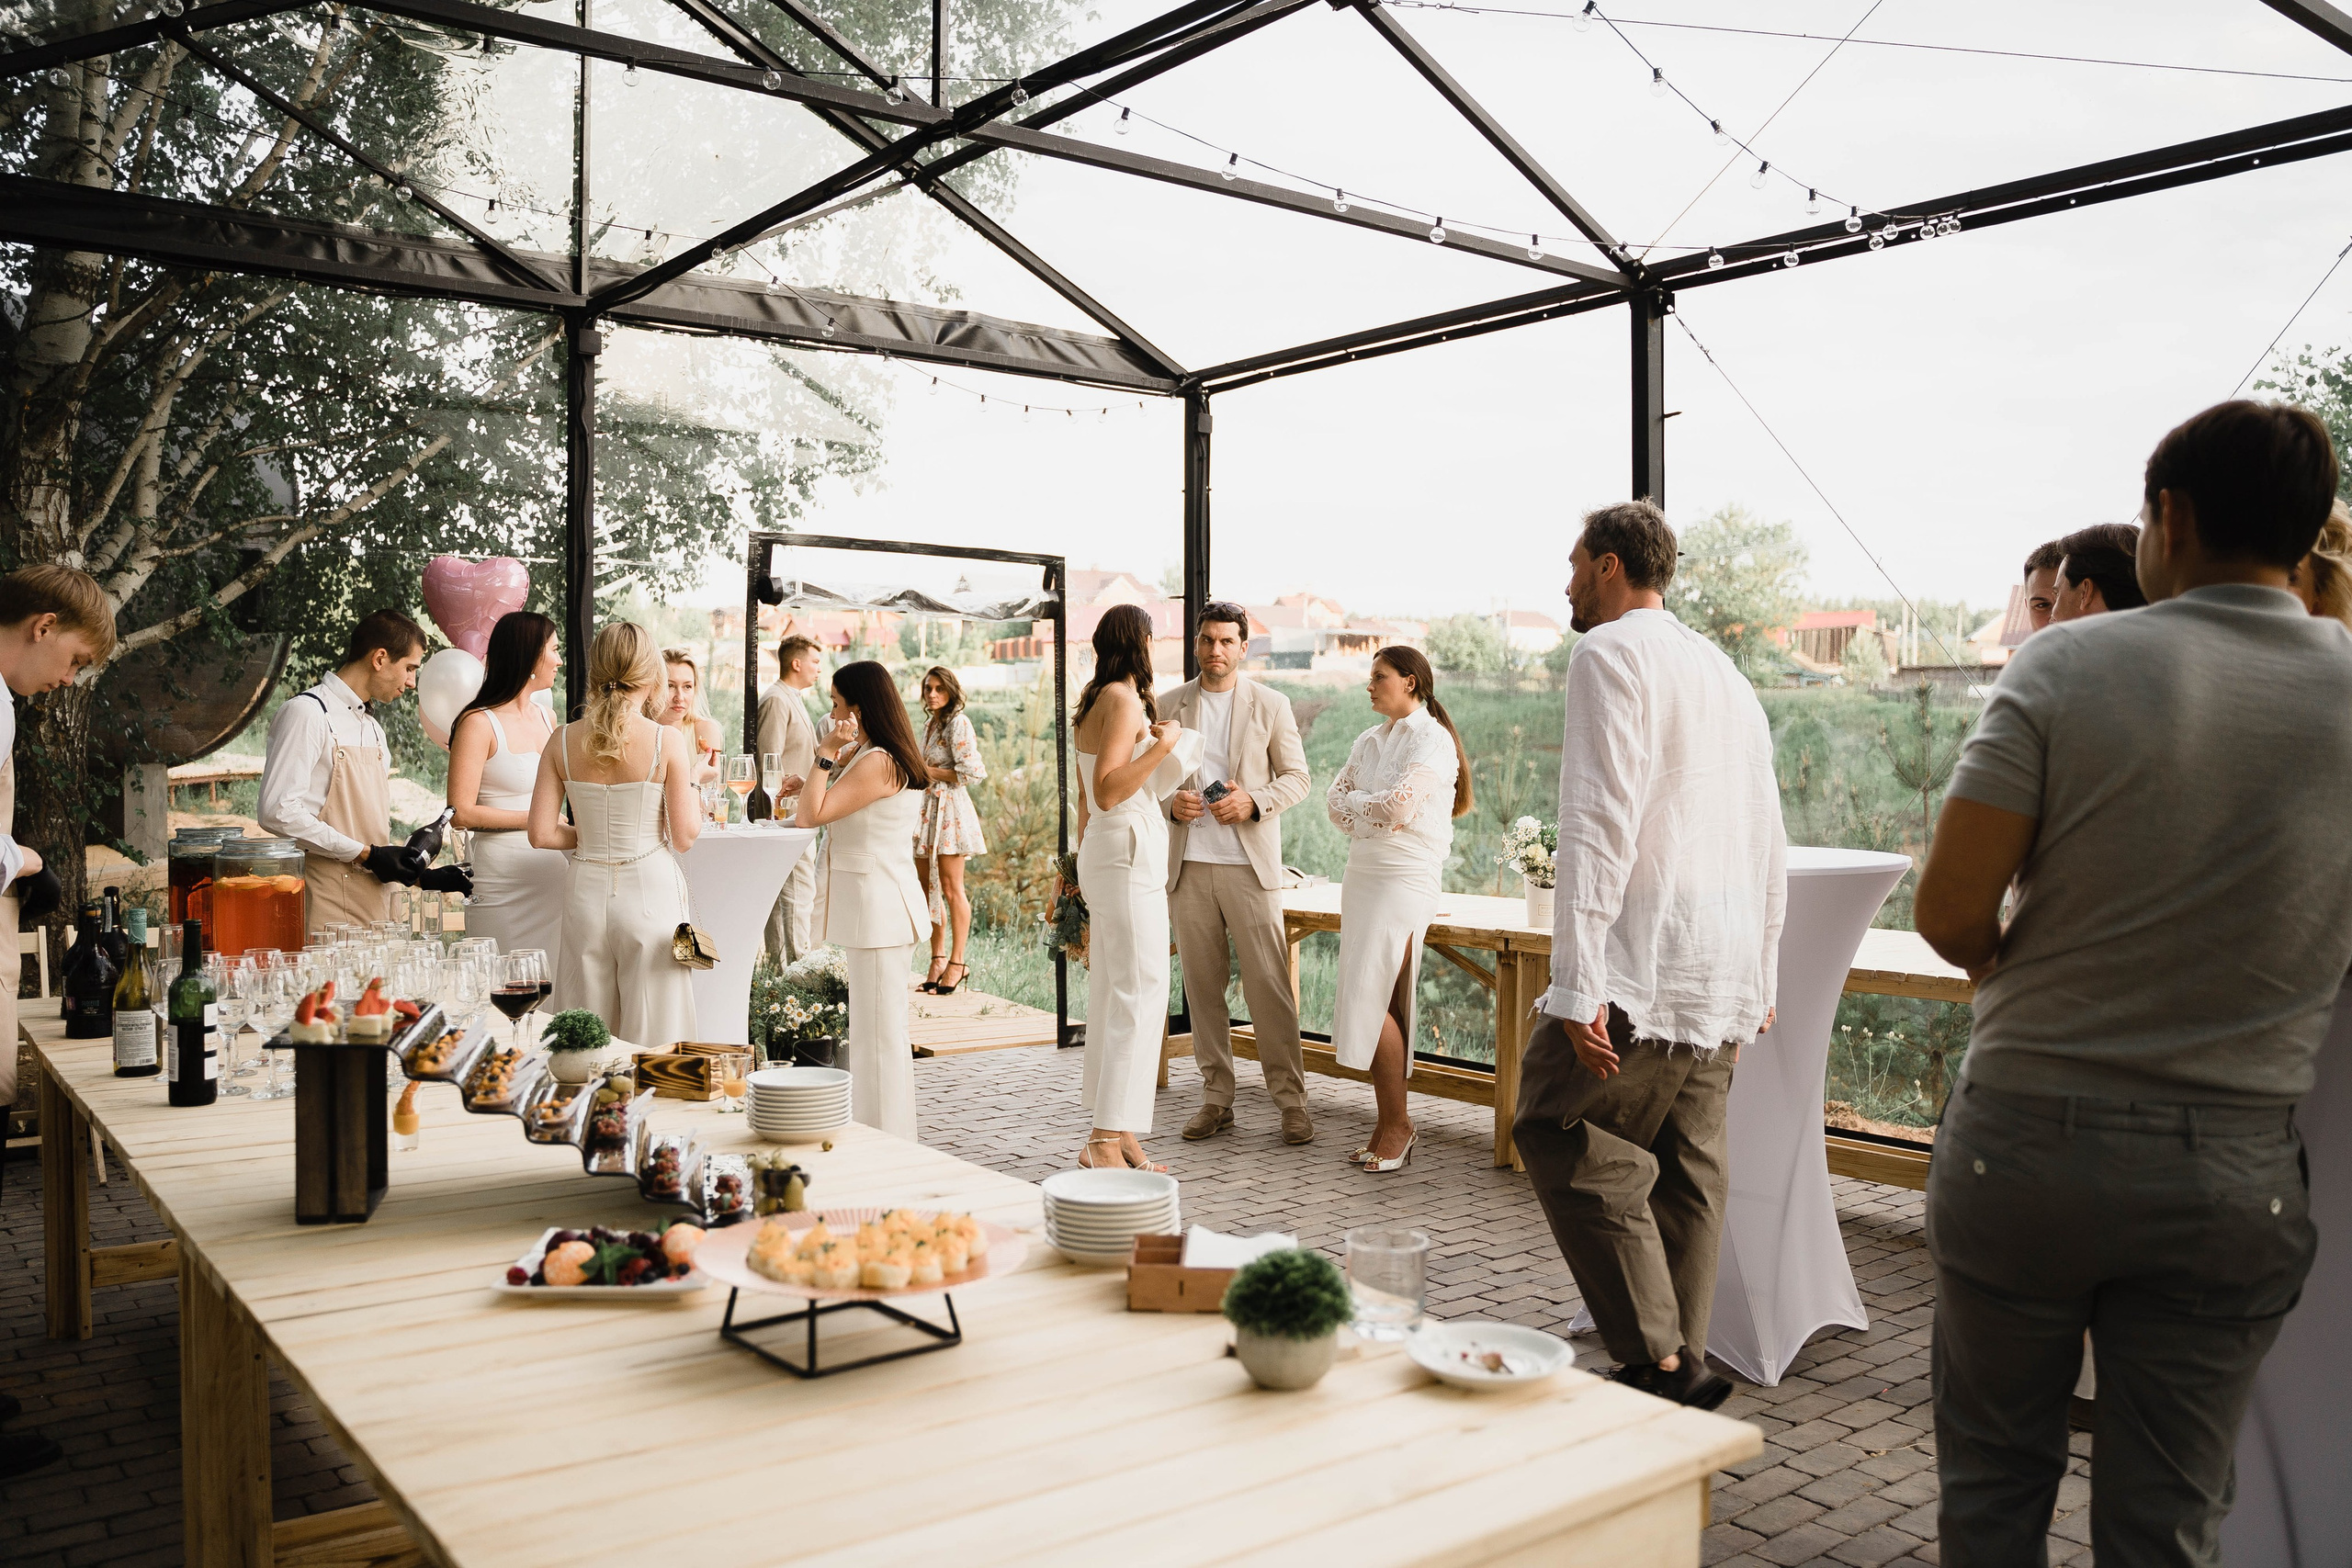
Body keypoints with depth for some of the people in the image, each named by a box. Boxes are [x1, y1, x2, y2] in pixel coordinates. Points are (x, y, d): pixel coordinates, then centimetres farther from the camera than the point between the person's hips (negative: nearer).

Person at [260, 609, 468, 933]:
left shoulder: (373, 729, 19)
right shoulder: (308, 712, -7)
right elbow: (278, 812, -17)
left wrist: (420, 875, 9)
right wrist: (365, 855, -15)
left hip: (377, 903, 7)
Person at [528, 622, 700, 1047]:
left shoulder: (564, 740, 0)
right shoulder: (667, 741, -10)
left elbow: (541, 834, 0)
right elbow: (684, 837, -9)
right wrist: (691, 784, 7)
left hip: (587, 896, 4)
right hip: (650, 894, -4)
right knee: (652, 1045, 4)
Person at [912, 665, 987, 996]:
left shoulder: (958, 722, -8)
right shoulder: (929, 726, 18)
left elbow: (973, 771, -16)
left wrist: (931, 772, -11)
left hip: (949, 809, -9)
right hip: (926, 810, 9)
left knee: (950, 890, -5)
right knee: (929, 890, 7)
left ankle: (957, 962, 1)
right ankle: (938, 959, 14)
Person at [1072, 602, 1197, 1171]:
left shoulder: (1094, 699, 17)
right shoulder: (1125, 699, -12)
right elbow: (1106, 791, -22)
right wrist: (1161, 745, -21)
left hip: (1103, 850, 10)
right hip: (1130, 853, -10)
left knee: (1111, 996, 10)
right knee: (1139, 995, -9)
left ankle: (1113, 1133, 15)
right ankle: (1107, 1139, -9)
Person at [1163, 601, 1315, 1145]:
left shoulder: (1271, 705, 5)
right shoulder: (1169, 706, 10)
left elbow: (1297, 778, 5)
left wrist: (1253, 801, -13)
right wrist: (1171, 802, -8)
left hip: (1250, 864, -2)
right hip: (1188, 865, 2)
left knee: (1269, 986, -4)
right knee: (1202, 986, 6)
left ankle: (1291, 1100, 3)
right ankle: (1216, 1097, 15)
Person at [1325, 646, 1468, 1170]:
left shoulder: (1433, 739, -7)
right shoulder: (1369, 741, 18)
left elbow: (1397, 806, -18)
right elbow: (1336, 802, 11)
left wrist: (1356, 805, -1)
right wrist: (1374, 815, -6)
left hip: (1405, 877, -8)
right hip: (1361, 874, 8)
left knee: (1372, 1000, -12)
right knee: (1378, 1006, 6)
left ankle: (1397, 1125, 0)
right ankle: (1387, 1127, 12)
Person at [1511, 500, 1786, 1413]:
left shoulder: (1610, 654, -6)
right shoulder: (1727, 674, 21)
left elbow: (1599, 823, -17)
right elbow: (1770, 847, 22)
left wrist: (1577, 984, -20)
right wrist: (1760, 978, 26)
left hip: (1648, 961, -9)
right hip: (1728, 975, 9)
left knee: (1558, 1129, -3)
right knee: (1688, 1164, 11)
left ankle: (1658, 1360, -6)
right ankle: (1681, 1369, 17)